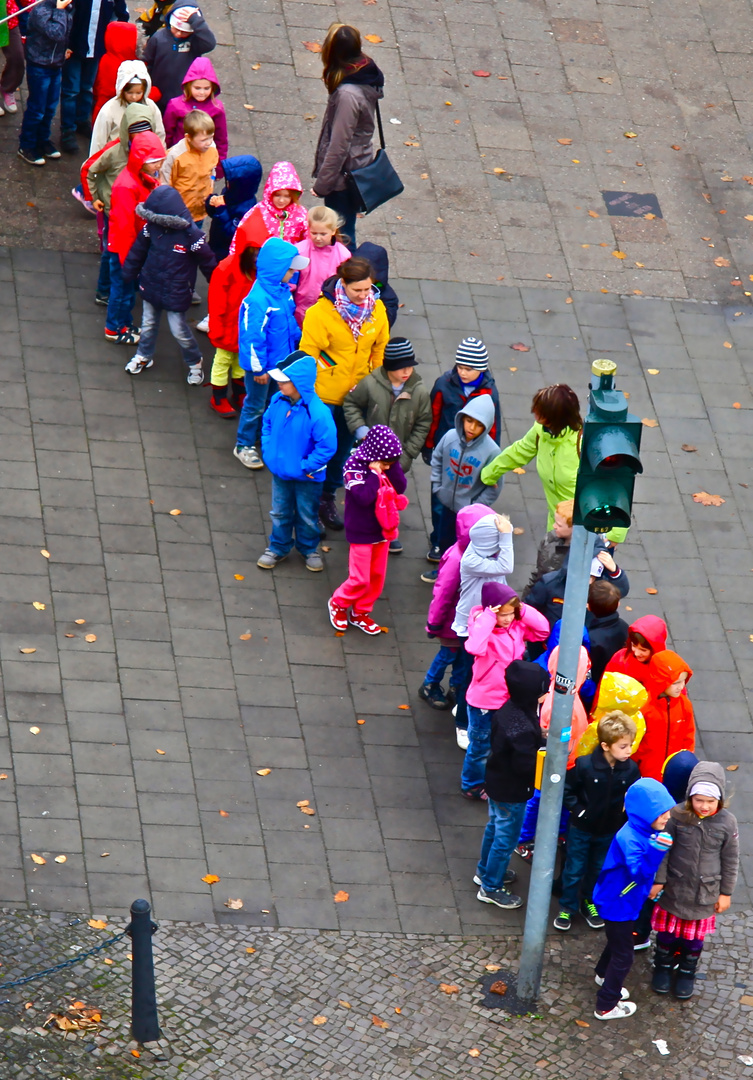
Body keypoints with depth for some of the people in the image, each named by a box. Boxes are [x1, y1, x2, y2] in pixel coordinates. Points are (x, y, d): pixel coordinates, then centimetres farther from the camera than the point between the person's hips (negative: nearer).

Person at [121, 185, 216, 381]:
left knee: (179, 331, 3)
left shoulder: (191, 235, -26)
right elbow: (138, 250, 5)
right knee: (148, 324, 21)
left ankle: (194, 363, 26)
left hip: (176, 292, -5)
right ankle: (144, 356, 43)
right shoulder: (152, 227, -12)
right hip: (151, 285, 5)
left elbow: (207, 262, -14)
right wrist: (129, 272, 14)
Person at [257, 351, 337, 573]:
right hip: (280, 471, 4)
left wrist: (307, 466, -20)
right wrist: (268, 451, -1)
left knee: (307, 516, 17)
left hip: (306, 477, -4)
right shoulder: (278, 401, -12)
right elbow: (267, 423, 8)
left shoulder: (318, 412, -30)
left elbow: (327, 445, -25)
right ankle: (278, 548, 40)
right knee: (280, 513, 21)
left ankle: (309, 549, 40)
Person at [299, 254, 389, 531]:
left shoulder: (377, 309, -6)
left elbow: (380, 350, 7)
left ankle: (328, 498, 35)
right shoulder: (321, 313, -20)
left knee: (343, 448, 18)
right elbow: (308, 355, -14)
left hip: (357, 394, 5)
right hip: (324, 395, -5)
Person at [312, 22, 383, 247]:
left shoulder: (348, 94, -30)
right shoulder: (366, 73, -4)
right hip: (360, 168, 9)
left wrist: (322, 184, -16)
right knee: (344, 235, 23)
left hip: (345, 177, -9)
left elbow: (338, 145, -24)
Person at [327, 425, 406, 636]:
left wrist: (392, 465, -21)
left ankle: (360, 613, 30)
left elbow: (400, 487, -12)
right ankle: (338, 604, 24)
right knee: (360, 579, -3)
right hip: (362, 532, -6)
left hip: (382, 530, 6)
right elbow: (363, 497, -30)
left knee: (377, 577, 13)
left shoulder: (384, 465, -3)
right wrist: (375, 473, -29)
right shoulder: (354, 467, -21)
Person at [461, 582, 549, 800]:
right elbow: (474, 647, -46)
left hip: (509, 699, 6)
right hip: (484, 701, -6)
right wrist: (488, 619, -41)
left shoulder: (517, 626, -5)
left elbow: (543, 630, -5)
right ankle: (472, 785, 32)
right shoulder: (483, 628, -25)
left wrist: (523, 611, -15)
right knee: (480, 746, 13)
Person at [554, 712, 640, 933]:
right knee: (574, 869, 11)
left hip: (610, 831, 3)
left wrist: (628, 809, -16)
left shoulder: (630, 769, -16)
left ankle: (590, 902, 42)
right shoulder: (584, 765, -26)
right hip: (582, 829, -3)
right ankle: (567, 907, 29)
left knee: (599, 870, 20)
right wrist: (578, 810, -16)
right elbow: (566, 790, -13)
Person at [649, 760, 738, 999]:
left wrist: (725, 893, 2)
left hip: (704, 894, 0)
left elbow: (730, 860, -2)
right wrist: (658, 881, -7)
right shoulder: (677, 815, -17)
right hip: (674, 888, 0)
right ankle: (663, 967, 39)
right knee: (667, 931, 15)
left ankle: (687, 972, 37)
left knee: (694, 936, 15)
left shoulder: (727, 823, -14)